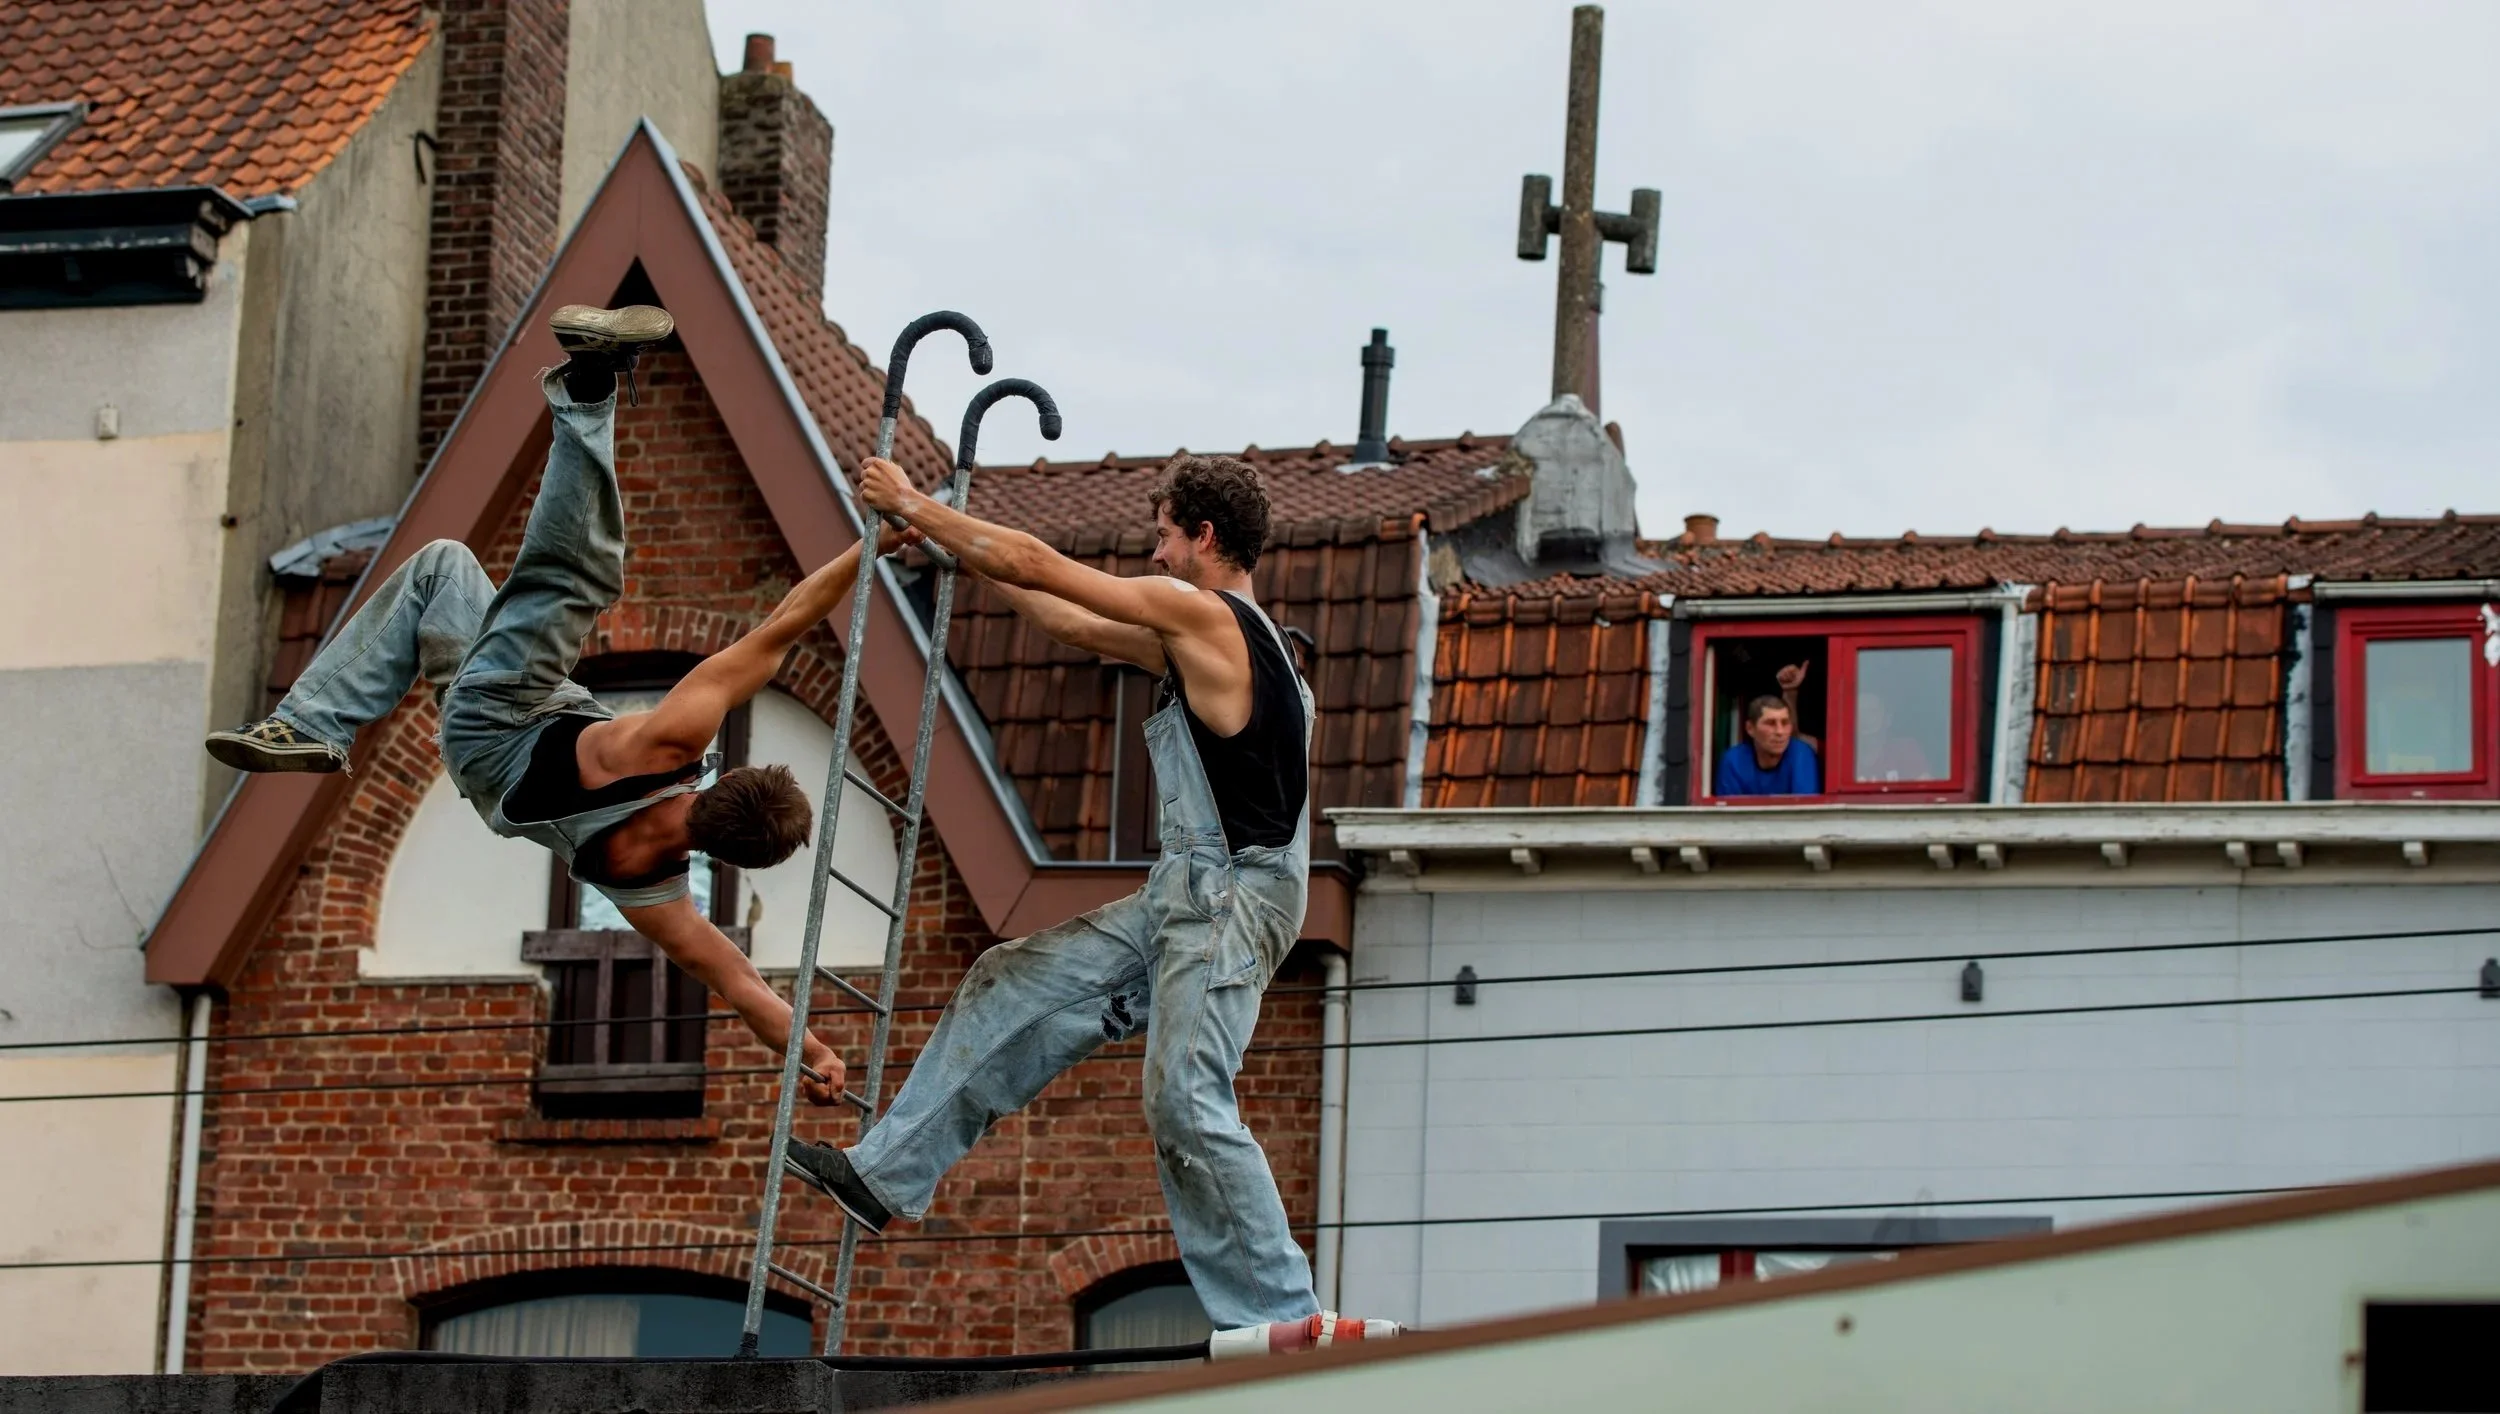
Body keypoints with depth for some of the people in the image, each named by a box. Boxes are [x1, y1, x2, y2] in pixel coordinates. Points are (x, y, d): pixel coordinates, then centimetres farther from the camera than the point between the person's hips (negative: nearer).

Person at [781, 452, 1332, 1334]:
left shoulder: (1205, 612, -11)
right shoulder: (1201, 640, 18)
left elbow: (1035, 564, -7)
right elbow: (1072, 625, 28)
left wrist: (911, 507, 3)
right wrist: (961, 554, 30)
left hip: (1230, 897, -10)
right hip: (1183, 896, 10)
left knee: (1186, 1104, -16)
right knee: (1012, 989, 12)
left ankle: (1282, 1316, -11)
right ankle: (887, 1175, 17)